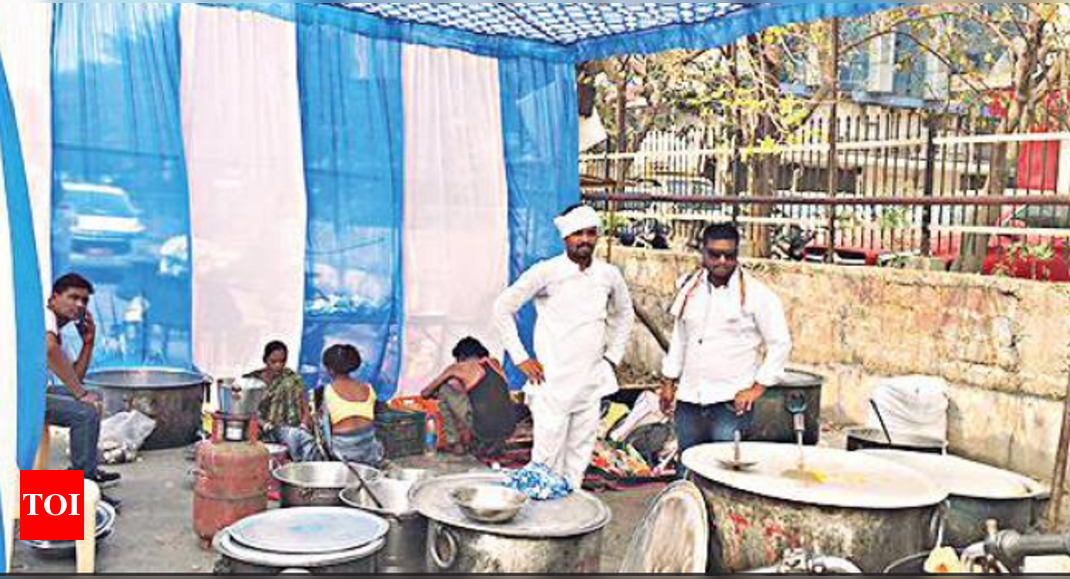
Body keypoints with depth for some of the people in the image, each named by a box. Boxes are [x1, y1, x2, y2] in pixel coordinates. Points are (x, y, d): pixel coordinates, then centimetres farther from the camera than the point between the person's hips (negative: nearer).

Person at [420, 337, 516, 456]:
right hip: (508, 429, 5)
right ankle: (488, 444, 23)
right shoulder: (495, 363, 17)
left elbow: (425, 393, 18)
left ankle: (455, 444, 17)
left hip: (484, 429, -5)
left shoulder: (459, 368, 5)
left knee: (444, 390, 12)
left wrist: (427, 393, 42)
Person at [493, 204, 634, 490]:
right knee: (547, 457, -3)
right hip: (552, 383, -4)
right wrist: (521, 358, -5)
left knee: (581, 455, 9)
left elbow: (624, 313, 23)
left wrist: (613, 357, 15)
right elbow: (503, 308, -4)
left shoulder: (609, 274, 5)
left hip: (591, 383, 4)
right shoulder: (546, 272, -9)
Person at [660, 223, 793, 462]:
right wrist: (668, 382, 18)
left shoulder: (756, 294, -6)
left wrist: (758, 387, -8)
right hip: (689, 400, 5)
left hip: (731, 403, -5)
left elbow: (781, 343, -5)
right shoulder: (690, 289, 10)